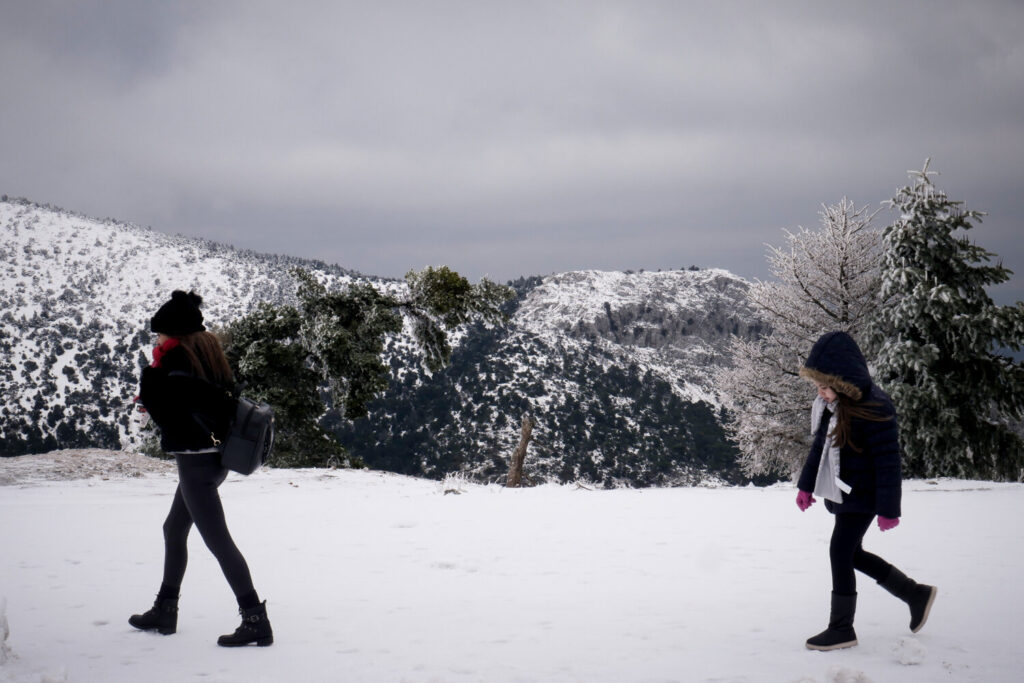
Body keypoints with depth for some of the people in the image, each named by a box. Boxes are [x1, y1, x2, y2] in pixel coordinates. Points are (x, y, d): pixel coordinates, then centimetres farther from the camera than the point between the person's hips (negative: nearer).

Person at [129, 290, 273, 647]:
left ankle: (256, 620, -11)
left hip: (194, 460, -10)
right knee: (174, 530, 22)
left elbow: (162, 410, -16)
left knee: (218, 540, -9)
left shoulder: (177, 359, -15)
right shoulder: (209, 351, 11)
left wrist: (151, 372, -2)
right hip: (214, 456, 10)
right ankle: (165, 611, 34)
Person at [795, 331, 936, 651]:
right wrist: (806, 484, 19)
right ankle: (916, 594, 29)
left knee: (840, 553, -7)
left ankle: (841, 629, 6)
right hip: (841, 493, 9)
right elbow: (820, 446, 16)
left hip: (862, 496, -9)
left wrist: (888, 510, -20)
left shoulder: (874, 409, -23)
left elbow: (888, 462, -21)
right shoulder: (831, 405, 1)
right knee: (851, 554, 15)